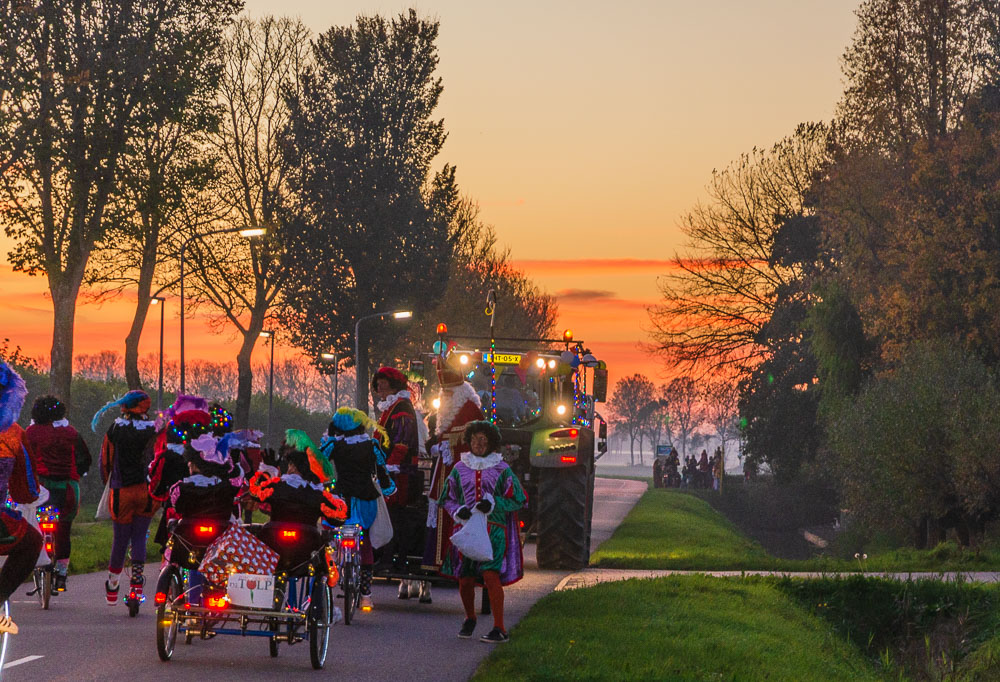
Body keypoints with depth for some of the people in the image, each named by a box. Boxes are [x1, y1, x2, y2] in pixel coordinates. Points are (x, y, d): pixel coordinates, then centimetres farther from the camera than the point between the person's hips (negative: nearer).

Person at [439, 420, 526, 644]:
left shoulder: (501, 469, 3)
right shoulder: (460, 469, 11)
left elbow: (517, 500, 5)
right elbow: (447, 498, 17)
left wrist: (493, 504, -11)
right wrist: (458, 511, -5)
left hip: (494, 530, -3)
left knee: (490, 575, -18)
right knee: (465, 579, 5)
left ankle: (500, 629, -17)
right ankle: (469, 620, 32)